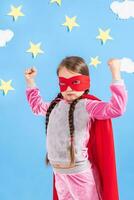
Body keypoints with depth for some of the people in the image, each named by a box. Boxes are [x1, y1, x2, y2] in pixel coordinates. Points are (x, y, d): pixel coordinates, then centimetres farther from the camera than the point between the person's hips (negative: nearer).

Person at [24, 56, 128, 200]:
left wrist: (115, 74, -33)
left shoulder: (87, 106, -15)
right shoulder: (55, 105, 7)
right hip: (59, 173, 7)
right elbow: (37, 106, 29)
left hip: (81, 173, -6)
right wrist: (30, 82, 25)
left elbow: (116, 109, -31)